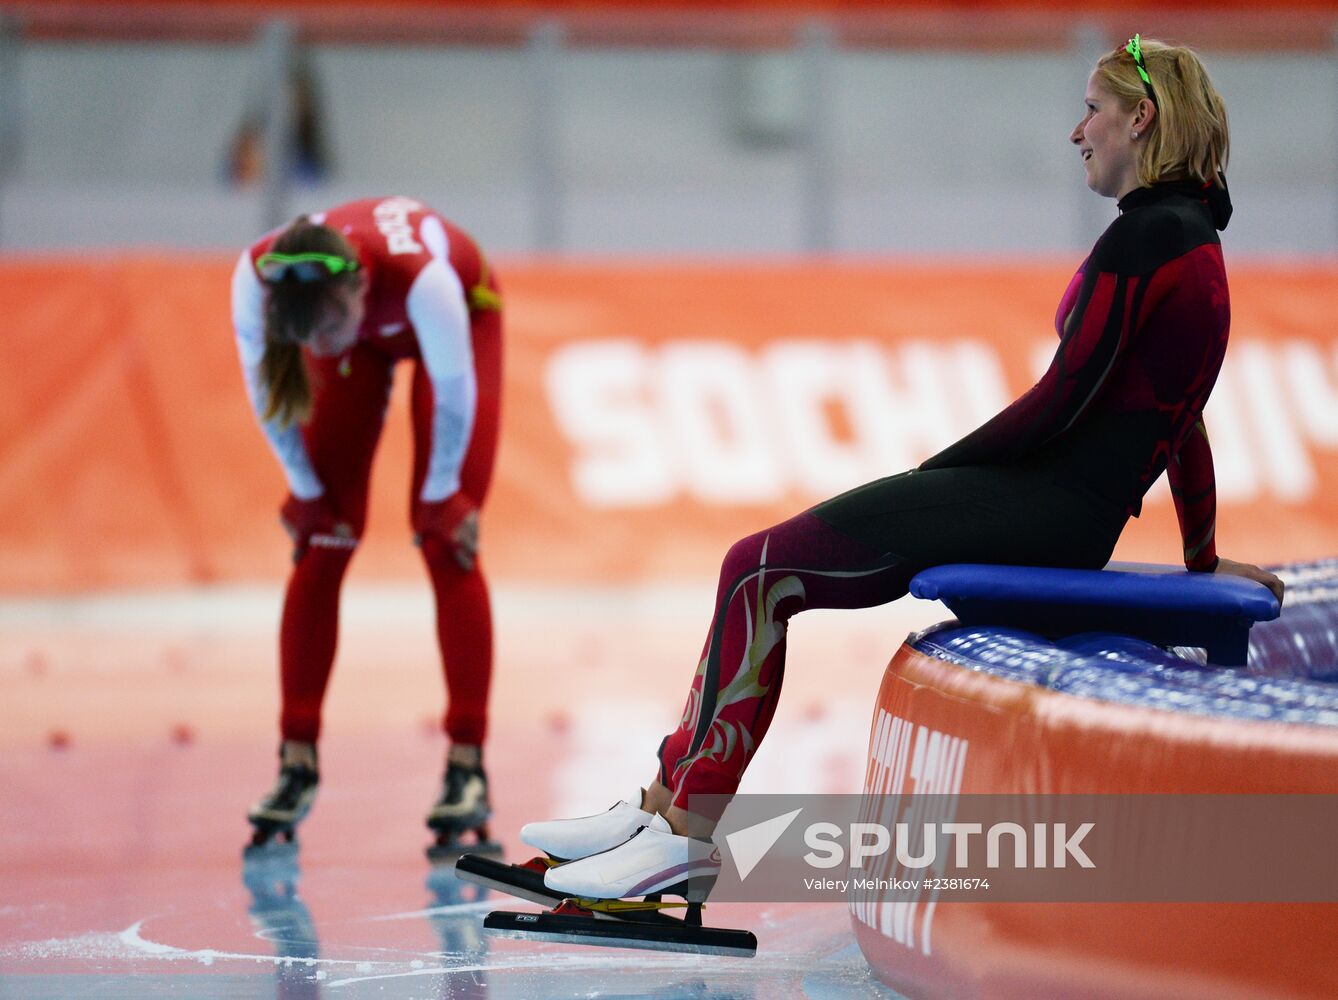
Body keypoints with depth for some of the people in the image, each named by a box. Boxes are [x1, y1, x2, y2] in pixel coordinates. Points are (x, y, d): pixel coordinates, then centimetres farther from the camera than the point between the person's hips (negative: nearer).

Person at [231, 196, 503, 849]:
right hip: (363, 331, 3)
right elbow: (266, 391, -17)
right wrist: (307, 492, -10)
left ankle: (467, 768, -11)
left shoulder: (422, 275, -46)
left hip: (462, 315, -3)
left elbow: (453, 394, -28)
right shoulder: (254, 276, -37)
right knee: (321, 540, -7)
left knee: (445, 541, -12)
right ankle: (297, 764, -3)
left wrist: (441, 494, -17)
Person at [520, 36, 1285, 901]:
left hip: (1044, 505, -10)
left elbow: (1061, 402, -17)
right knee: (760, 571, 6)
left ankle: (690, 835, -10)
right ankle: (661, 807, 5)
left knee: (759, 571, -12)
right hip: (1061, 511, 10)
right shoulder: (1190, 234, 18)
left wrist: (935, 472, -5)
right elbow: (1183, 420, 26)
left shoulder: (1147, 236, -13)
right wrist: (1204, 559, 35)